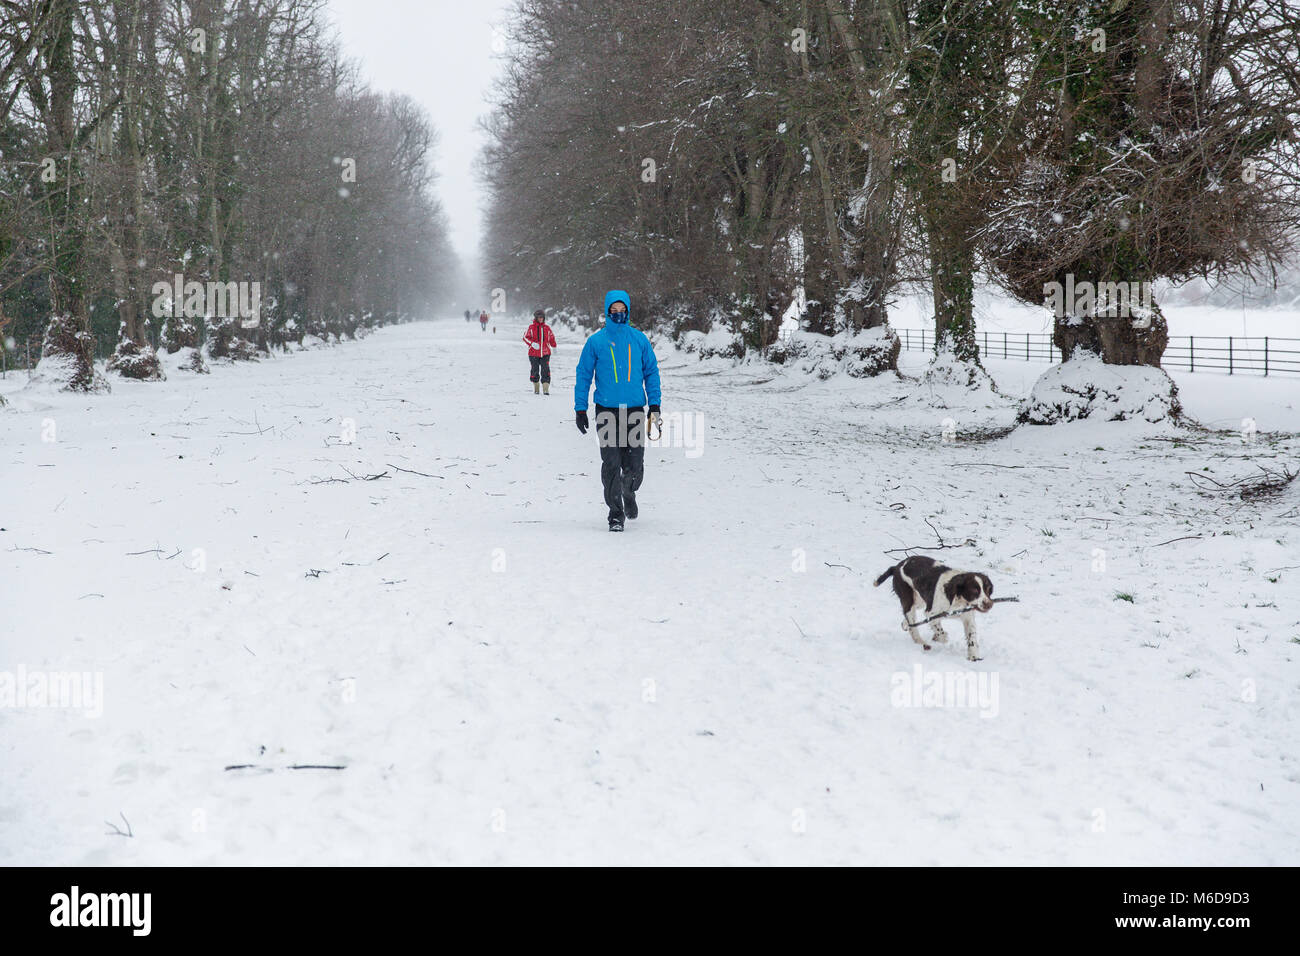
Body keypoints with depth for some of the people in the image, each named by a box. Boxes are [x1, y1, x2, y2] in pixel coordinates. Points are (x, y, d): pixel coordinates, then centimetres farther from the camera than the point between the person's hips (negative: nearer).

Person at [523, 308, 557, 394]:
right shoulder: (531, 327, 1)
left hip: (545, 353, 1)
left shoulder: (547, 328, 7)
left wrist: (554, 347, 16)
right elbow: (525, 337, 0)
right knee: (535, 371, 5)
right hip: (534, 353, -1)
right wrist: (532, 343, -15)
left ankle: (546, 389, -11)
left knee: (546, 371, -10)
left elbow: (552, 338, 19)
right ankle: (536, 389, 21)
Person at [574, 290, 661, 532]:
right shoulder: (596, 341, 2)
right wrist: (580, 409, 3)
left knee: (634, 466, 1)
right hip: (606, 410, -1)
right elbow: (583, 375, 7)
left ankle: (629, 494, 33)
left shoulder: (639, 340, 6)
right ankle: (615, 513, 5)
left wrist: (654, 404, 5)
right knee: (611, 465, -5)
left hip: (635, 410, 1)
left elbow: (651, 371, 12)